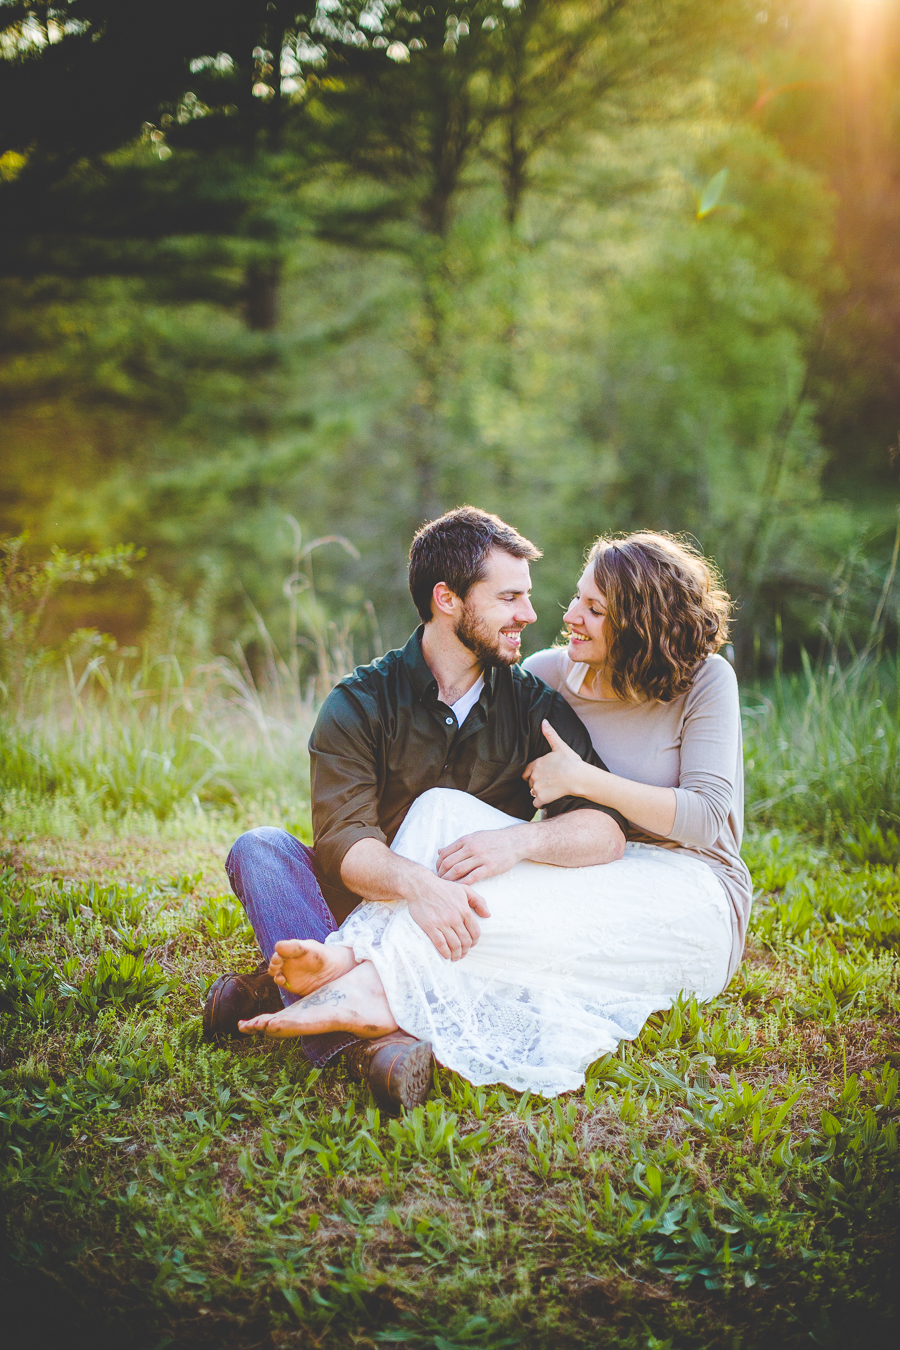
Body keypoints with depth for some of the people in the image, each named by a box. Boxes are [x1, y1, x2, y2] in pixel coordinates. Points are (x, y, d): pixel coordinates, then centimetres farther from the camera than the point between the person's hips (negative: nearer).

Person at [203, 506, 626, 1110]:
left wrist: (519, 839, -30)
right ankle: (370, 1039, -45)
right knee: (260, 848, -23)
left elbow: (609, 829, -10)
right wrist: (414, 883, -40)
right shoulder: (361, 702, -3)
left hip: (466, 925, 0)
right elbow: (341, 842, -18)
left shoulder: (533, 704, 3)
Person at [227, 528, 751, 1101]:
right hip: (589, 876, 4)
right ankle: (356, 955, -43)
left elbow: (709, 817, -13)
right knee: (445, 806, -23)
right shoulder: (548, 674, 5)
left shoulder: (705, 681, -7)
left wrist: (582, 779, -18)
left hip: (693, 897, -4)